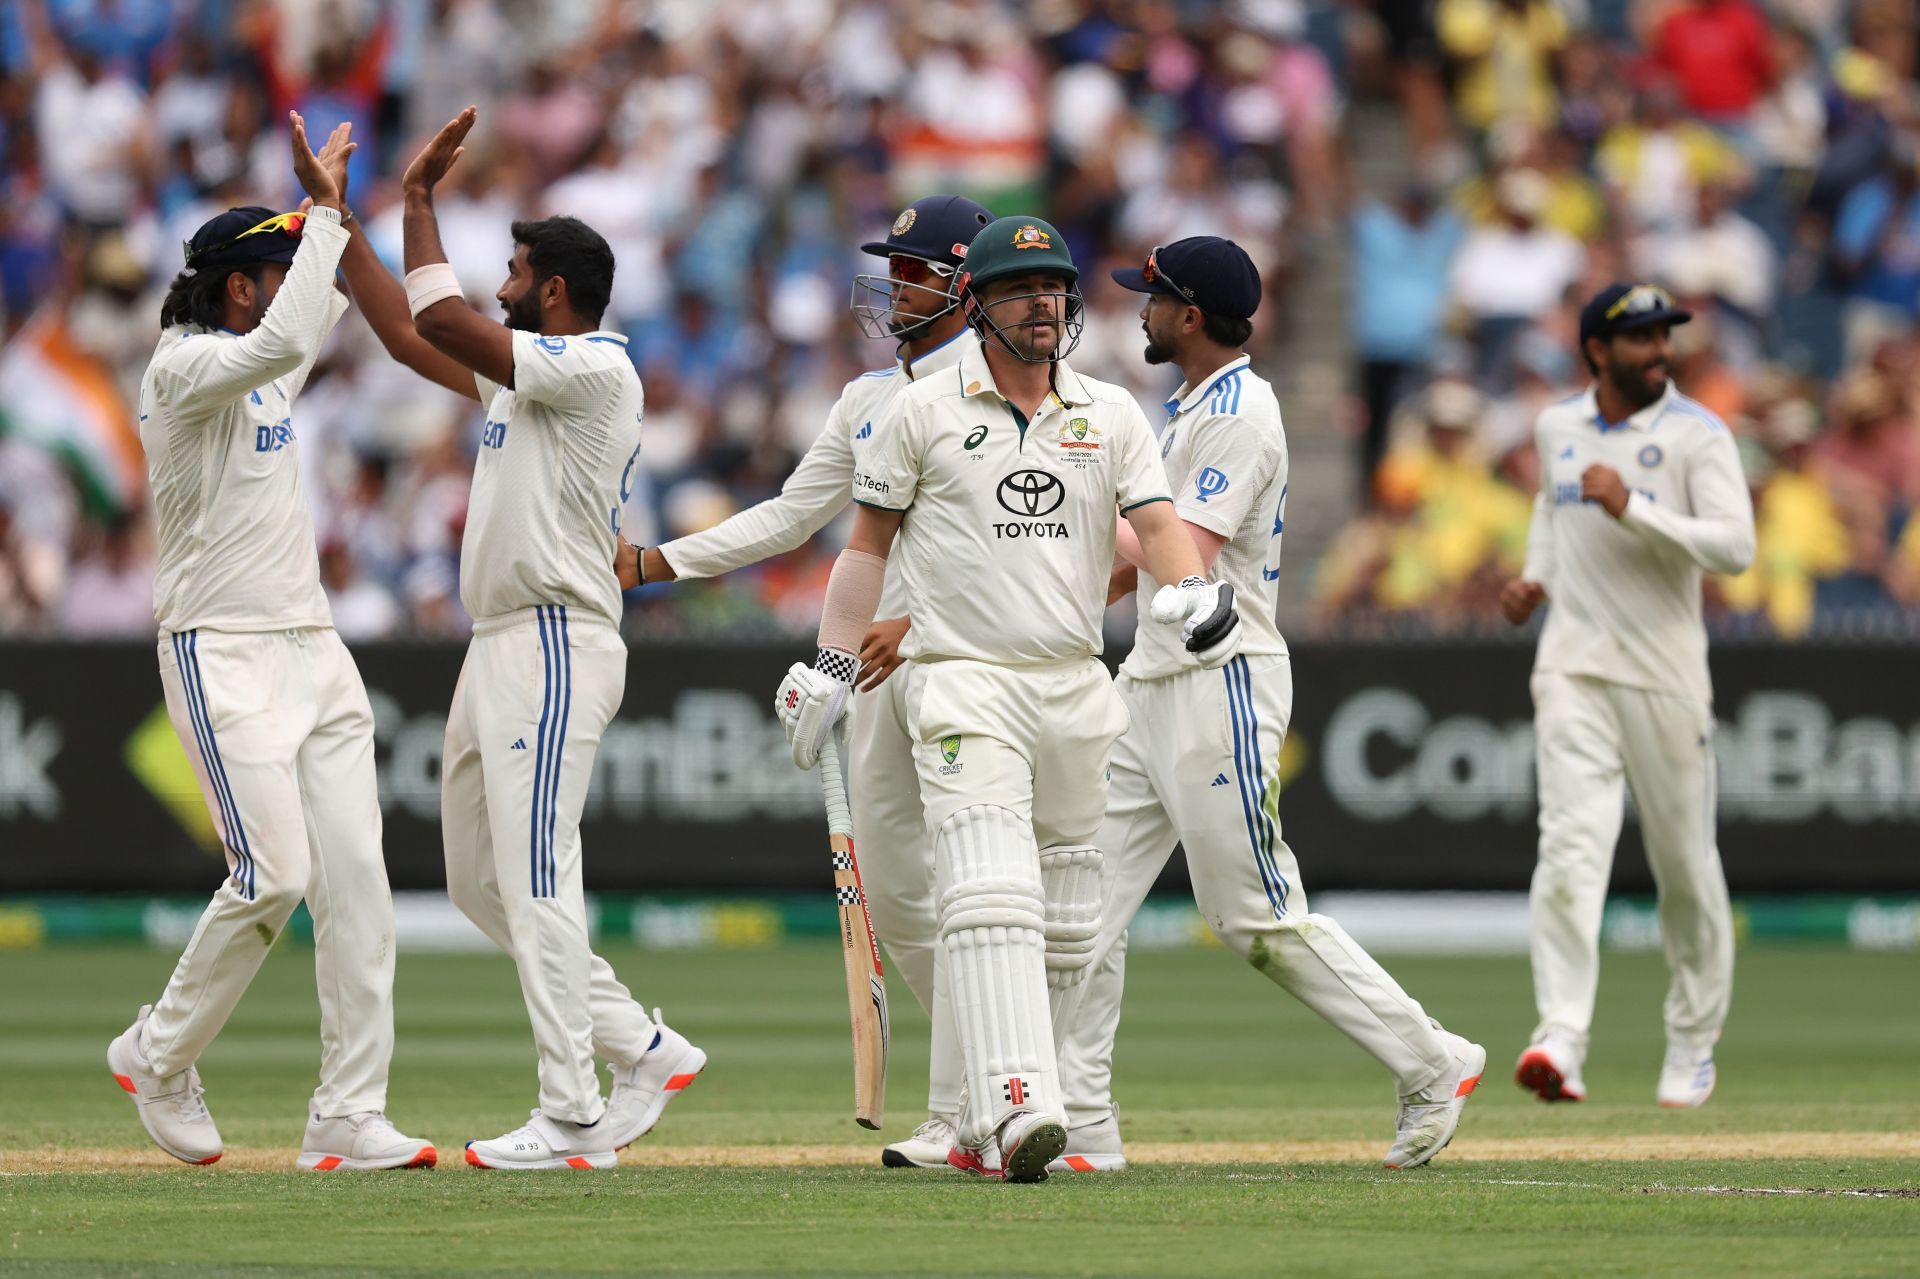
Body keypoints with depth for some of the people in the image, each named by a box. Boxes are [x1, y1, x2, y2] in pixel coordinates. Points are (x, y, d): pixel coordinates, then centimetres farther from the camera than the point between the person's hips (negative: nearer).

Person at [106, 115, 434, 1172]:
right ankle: (158, 1058, 8)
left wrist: (328, 210, 17)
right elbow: (284, 339, -30)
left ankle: (348, 1116, -4)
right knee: (274, 874, -14)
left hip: (311, 649, 8)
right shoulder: (185, 368, -11)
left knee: (354, 875, -3)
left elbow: (333, 303, 34)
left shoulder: (267, 363, 14)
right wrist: (323, 214, -22)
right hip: (222, 656, -8)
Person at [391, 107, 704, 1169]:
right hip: (499, 647, 11)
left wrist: (420, 203, -7)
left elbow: (443, 322, -18)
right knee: (478, 880, 13)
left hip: (558, 641, -11)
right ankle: (645, 1051, 16)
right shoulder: (523, 372, 19)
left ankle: (572, 1121, -15)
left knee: (535, 879, -14)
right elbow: (412, 337, 25)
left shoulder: (596, 368, -11)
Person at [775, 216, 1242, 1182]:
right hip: (962, 682, -5)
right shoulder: (925, 412, 3)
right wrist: (832, 665, 3)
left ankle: (982, 1126, 16)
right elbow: (869, 540, 8)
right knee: (993, 896, -21)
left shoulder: (1112, 415, 11)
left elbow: (1155, 521, 1)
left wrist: (1191, 590, -21)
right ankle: (1016, 1106, -32)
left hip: (1076, 690, 5)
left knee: (1065, 924, 6)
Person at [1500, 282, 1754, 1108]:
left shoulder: (1698, 436, -5)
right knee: (1571, 845, -15)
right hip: (1574, 668, 2)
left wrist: (1631, 508, -24)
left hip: (1664, 675, -2)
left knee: (1685, 862, 7)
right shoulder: (1556, 429, 10)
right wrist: (1536, 578, 13)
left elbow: (1735, 546, -16)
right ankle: (1562, 1045, -26)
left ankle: (1693, 1046, 26)